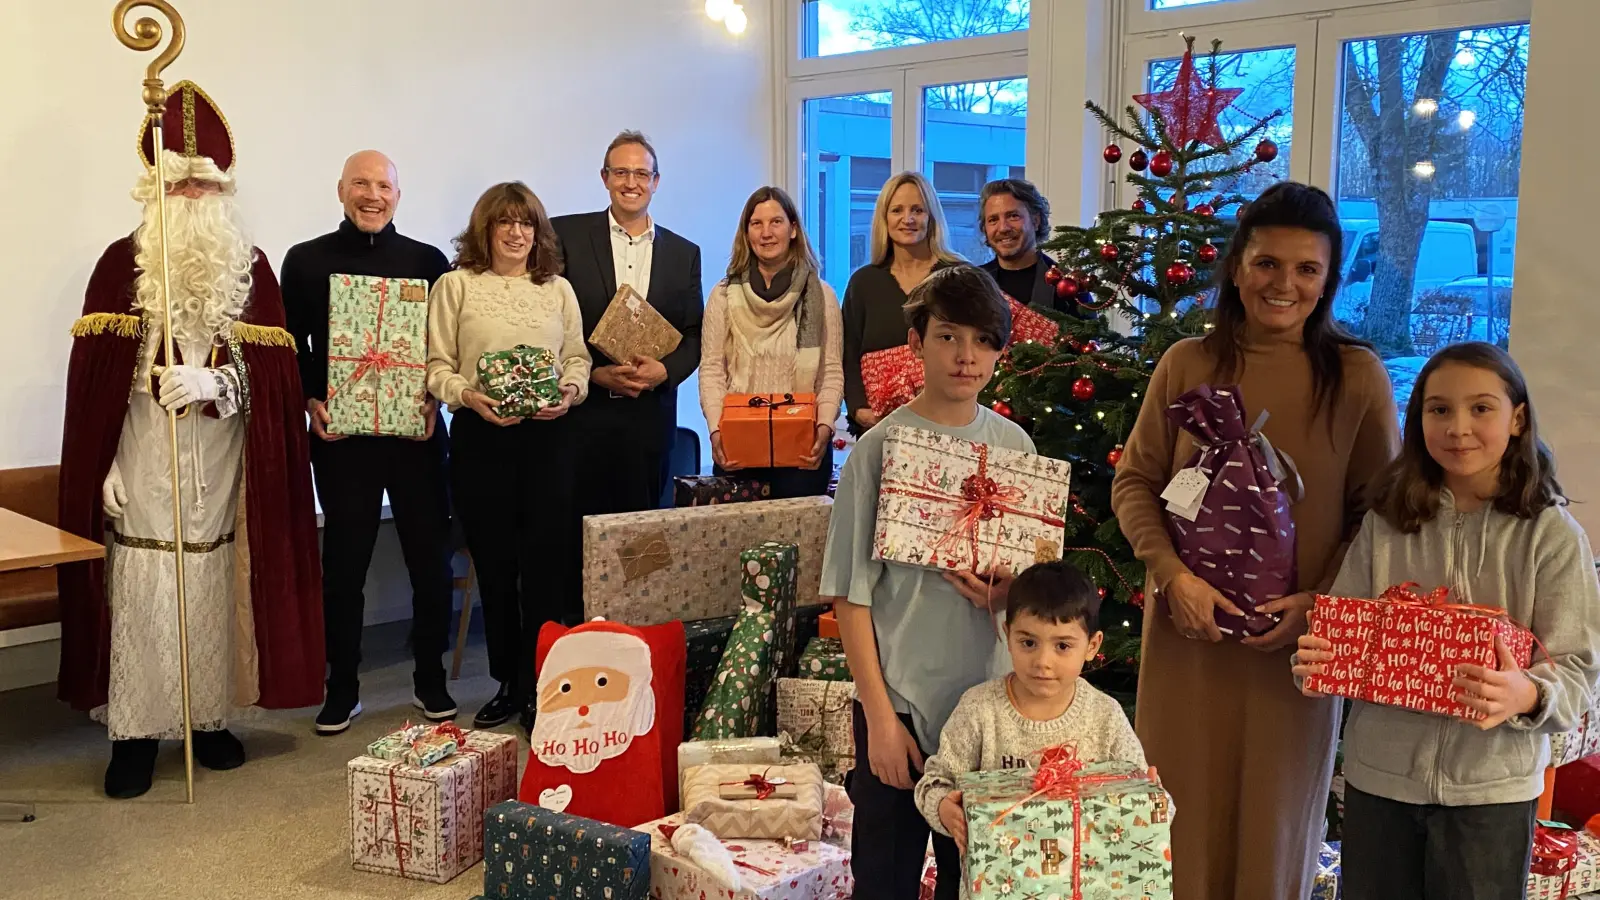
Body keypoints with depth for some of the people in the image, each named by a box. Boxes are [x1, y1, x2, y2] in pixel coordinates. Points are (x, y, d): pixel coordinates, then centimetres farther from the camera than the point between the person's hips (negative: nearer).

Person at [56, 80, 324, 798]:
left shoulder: (250, 267, 7)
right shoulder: (122, 262, 3)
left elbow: (271, 366, -2)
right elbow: (95, 371, -1)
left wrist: (212, 380, -21)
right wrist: (104, 465, -8)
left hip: (221, 466, 2)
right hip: (144, 466, -1)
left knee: (216, 592, 5)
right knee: (142, 594, -3)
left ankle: (211, 717, 19)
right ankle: (134, 730, 8)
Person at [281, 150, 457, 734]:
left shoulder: (427, 260, 6)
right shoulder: (306, 261, 5)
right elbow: (290, 346, 6)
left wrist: (436, 399, -8)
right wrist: (310, 403, -8)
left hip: (416, 432, 1)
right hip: (340, 434, 0)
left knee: (431, 559, 5)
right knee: (343, 563, 6)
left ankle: (431, 680, 22)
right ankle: (342, 689, 20)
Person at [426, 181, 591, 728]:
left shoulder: (558, 290, 14)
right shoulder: (456, 286, 6)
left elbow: (578, 357, 13)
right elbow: (437, 365, 2)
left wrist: (570, 391, -7)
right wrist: (469, 396, -16)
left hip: (548, 436, 1)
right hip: (479, 437, -1)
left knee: (546, 561, -3)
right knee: (494, 564, 6)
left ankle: (542, 684, 6)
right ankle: (508, 682, 19)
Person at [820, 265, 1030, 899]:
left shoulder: (1015, 447, 4)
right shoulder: (880, 447, -7)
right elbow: (852, 593, -7)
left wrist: (1011, 593, -9)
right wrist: (880, 715, -10)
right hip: (900, 698, -3)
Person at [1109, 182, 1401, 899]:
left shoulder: (1357, 375, -3)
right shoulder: (1186, 364, -2)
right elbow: (1134, 482, 1)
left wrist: (1321, 601, -13)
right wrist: (1173, 575, -13)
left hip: (1298, 641, 0)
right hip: (1189, 631, 1)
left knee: (1275, 815, 15)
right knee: (1184, 808, 12)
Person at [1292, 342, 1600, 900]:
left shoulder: (1552, 534, -6)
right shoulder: (1386, 521, 0)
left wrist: (1527, 695, -29)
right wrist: (1317, 660, -18)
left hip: (1492, 785, -2)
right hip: (1379, 774, 2)